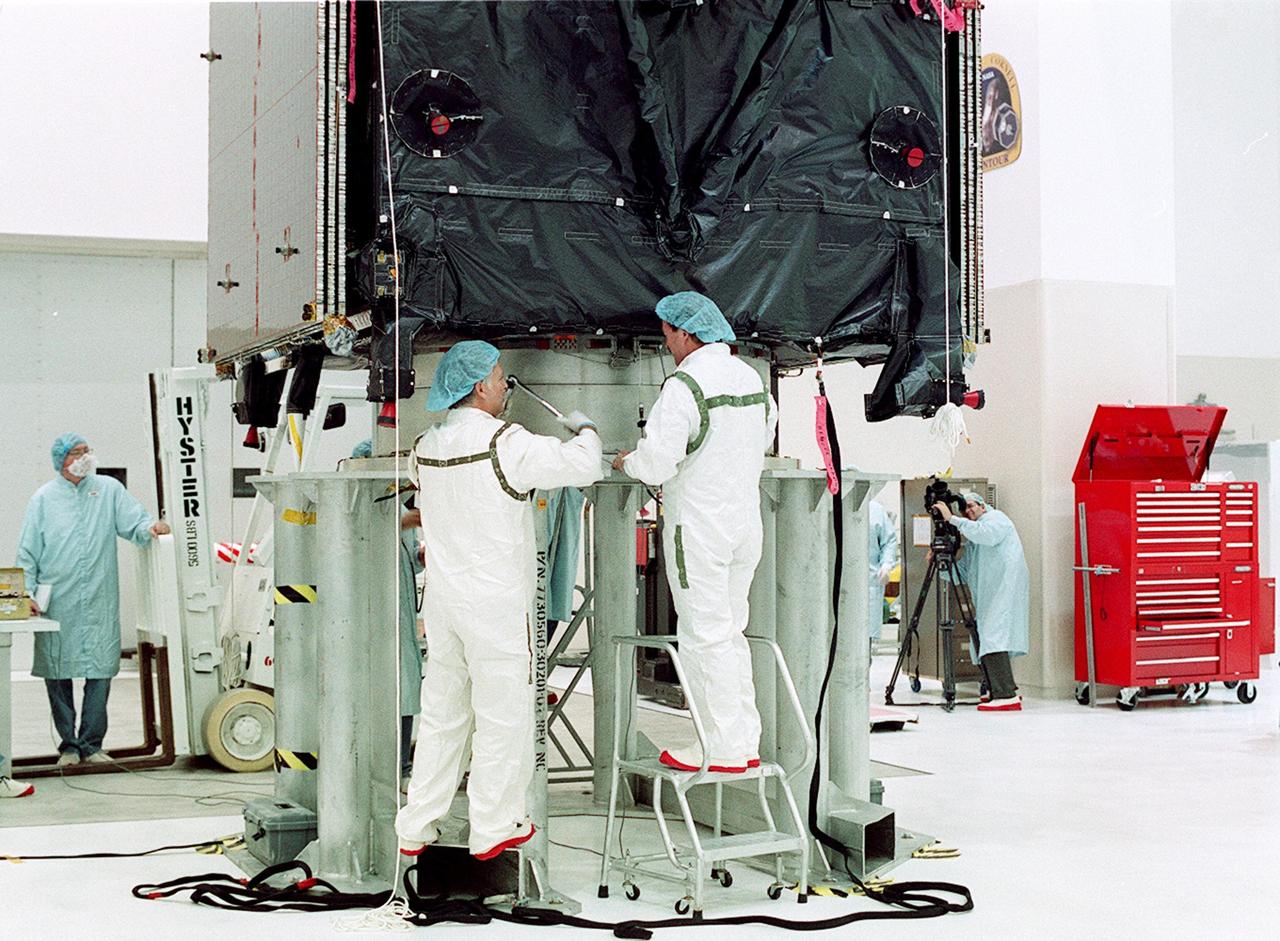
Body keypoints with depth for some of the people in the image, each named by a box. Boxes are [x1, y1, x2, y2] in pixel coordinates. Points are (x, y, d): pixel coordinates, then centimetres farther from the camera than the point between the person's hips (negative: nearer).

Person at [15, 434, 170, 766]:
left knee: (100, 671, 0)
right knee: (57, 675, 4)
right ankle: (68, 745, 16)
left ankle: (91, 744, 11)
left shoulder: (109, 490, 8)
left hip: (100, 604, 1)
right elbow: (27, 554, 6)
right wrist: (28, 594, -4)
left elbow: (134, 522, 2)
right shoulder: (44, 498, 5)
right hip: (57, 604, 0)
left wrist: (151, 527, -21)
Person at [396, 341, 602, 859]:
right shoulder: (505, 444, -16)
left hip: (442, 598, 7)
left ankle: (417, 826, 20)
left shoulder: (426, 447, 5)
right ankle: (494, 827, 14)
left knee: (441, 711, 15)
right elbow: (582, 466, -14)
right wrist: (583, 429, 7)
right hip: (496, 603, -7)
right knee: (502, 713, 5)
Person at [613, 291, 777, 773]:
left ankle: (724, 750, 5)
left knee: (705, 637, 0)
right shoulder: (752, 378, 8)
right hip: (746, 520, 8)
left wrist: (628, 461, 0)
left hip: (698, 527, -8)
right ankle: (746, 742, 19)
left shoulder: (684, 385, -17)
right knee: (731, 632, 16)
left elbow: (657, 464, -21)